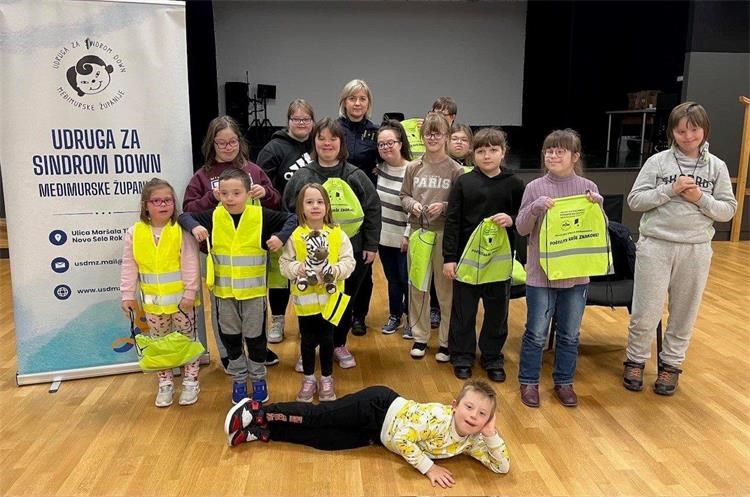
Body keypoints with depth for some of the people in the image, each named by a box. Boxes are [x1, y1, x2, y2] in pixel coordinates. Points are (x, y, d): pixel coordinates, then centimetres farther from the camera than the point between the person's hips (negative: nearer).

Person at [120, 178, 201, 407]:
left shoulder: (182, 230, -12)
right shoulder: (134, 232, -3)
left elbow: (191, 264, -12)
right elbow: (129, 267, 1)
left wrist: (189, 293, -14)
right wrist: (128, 295, 0)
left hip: (180, 299, -3)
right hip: (152, 301, 3)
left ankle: (190, 381, 25)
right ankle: (165, 383, 31)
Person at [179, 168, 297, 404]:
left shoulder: (261, 215, -10)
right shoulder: (212, 217, -5)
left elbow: (291, 219, -4)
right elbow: (185, 216, 5)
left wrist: (281, 236, -22)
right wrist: (194, 227, -15)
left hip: (253, 290, -2)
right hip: (224, 290, 2)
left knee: (255, 336, 11)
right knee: (230, 337, 15)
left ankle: (258, 378, 32)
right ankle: (238, 379, 34)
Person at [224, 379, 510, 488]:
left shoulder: (472, 442, -8)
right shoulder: (439, 416, -28)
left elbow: (502, 466, -7)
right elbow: (401, 438, -31)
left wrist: (492, 436, -22)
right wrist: (428, 467, -29)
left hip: (378, 436, 5)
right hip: (379, 407, -5)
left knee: (322, 438, 5)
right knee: (319, 416, -6)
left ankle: (263, 431, 15)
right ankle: (256, 412, 10)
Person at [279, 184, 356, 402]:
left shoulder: (338, 234, -4)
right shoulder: (294, 235, -5)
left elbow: (349, 262, -5)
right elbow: (284, 263, -5)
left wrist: (334, 270, -23)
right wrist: (298, 269, -24)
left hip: (329, 297, 0)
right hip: (305, 297, 0)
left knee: (327, 339, 11)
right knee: (308, 340, 12)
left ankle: (327, 379, 29)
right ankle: (308, 379, 30)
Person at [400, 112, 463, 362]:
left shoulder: (455, 169, -4)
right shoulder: (413, 167, 4)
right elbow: (404, 195, 12)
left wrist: (444, 207, -19)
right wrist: (412, 204, -9)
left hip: (445, 233, -3)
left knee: (445, 288, 4)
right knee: (417, 286, 11)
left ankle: (446, 341, 18)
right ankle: (420, 336, 26)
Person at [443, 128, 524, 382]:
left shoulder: (514, 184, 1)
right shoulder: (463, 182, -2)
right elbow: (452, 221, -3)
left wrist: (512, 220, -16)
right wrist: (449, 257, -7)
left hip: (500, 258, 1)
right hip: (466, 255, -1)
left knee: (497, 310, 11)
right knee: (463, 309, 9)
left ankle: (492, 358, 28)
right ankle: (462, 356, 25)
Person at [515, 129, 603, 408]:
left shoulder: (587, 187, 0)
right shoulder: (535, 188, -3)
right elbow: (521, 228, -3)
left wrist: (598, 206, -16)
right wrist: (536, 208, -21)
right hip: (541, 273, -2)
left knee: (570, 334, 13)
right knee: (536, 333, 7)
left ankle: (564, 382, 30)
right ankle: (529, 382, 24)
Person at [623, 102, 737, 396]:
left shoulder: (717, 167, 3)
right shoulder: (657, 161, -3)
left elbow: (728, 210, 3)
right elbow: (634, 200, -6)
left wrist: (700, 199, -14)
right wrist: (670, 189, -16)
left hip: (696, 251, 2)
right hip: (655, 247, -2)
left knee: (684, 315, 13)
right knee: (645, 313, 3)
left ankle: (670, 365, 31)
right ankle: (635, 361, 25)